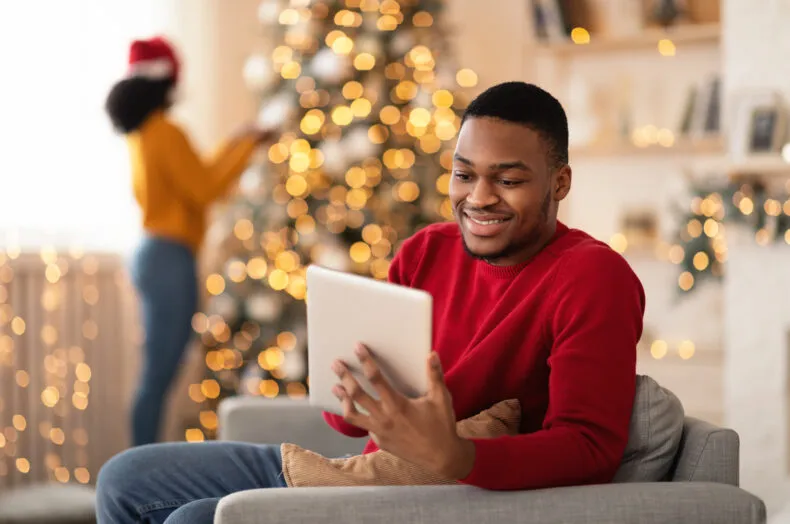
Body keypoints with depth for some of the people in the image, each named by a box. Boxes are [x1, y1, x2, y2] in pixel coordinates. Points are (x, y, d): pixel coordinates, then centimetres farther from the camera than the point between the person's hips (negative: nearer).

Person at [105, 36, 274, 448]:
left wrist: (233, 149, 23)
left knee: (158, 371, 13)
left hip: (153, 253, 10)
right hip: (169, 258, -10)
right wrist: (246, 147, -7)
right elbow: (204, 190, -15)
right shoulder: (166, 132, -15)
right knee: (158, 373, -8)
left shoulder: (141, 134, 13)